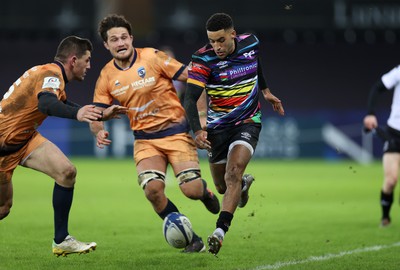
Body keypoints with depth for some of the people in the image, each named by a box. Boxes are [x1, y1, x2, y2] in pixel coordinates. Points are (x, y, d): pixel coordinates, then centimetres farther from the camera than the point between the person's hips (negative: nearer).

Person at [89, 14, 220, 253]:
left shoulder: (153, 58, -9)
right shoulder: (107, 76, 1)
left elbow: (192, 80, -6)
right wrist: (99, 132, -17)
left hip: (176, 132, -3)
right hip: (145, 140, 3)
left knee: (191, 190, -16)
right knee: (152, 189, -21)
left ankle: (205, 193, 26)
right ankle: (191, 240, -3)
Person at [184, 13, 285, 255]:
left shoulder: (250, 43, -9)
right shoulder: (203, 59, -20)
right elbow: (190, 99, -28)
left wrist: (266, 90, 26)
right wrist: (197, 131, -43)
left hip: (248, 122, -1)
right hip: (218, 126, 1)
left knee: (233, 175, -23)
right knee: (222, 186, 14)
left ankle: (220, 231, -27)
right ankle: (244, 183, 51)